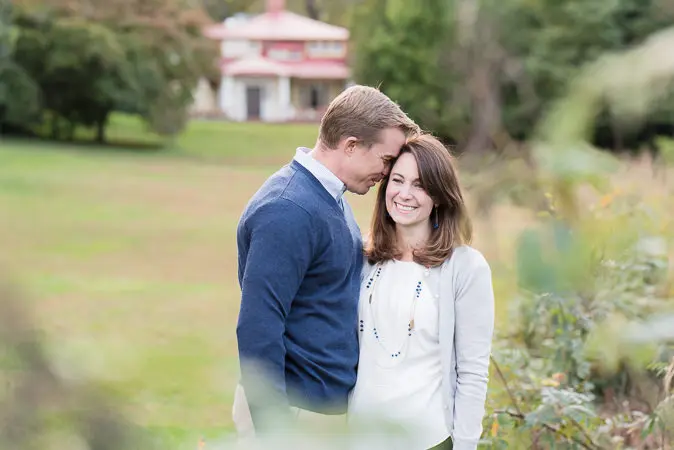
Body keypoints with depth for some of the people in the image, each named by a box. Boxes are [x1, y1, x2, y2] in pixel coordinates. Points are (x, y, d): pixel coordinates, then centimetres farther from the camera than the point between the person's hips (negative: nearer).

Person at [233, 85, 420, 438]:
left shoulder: (329, 196, 10)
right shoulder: (288, 212, -21)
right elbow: (258, 330, -24)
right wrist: (272, 434, -24)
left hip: (330, 406, 9)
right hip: (293, 411, -9)